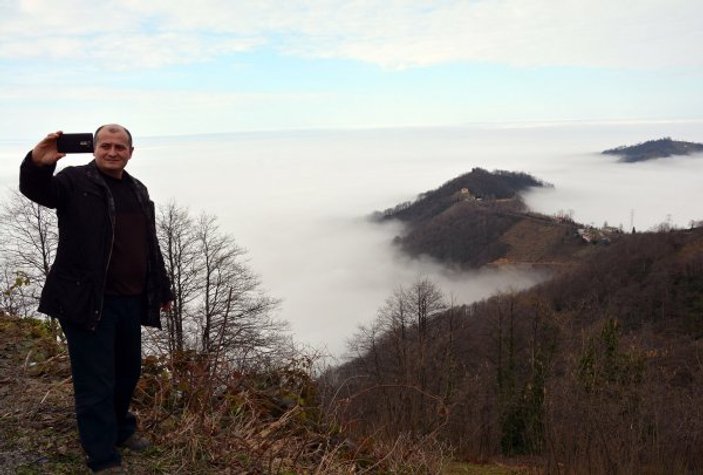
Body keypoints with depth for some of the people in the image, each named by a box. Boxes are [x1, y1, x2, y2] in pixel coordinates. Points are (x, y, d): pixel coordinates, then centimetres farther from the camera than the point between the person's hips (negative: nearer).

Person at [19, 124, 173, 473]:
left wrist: (162, 290, 22)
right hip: (88, 301, -6)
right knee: (95, 381, 0)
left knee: (128, 370, 20)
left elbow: (150, 247, 20)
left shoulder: (138, 190, 15)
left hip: (129, 301, 7)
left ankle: (120, 429, 43)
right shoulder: (75, 180, -3)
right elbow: (35, 189, -24)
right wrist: (37, 164, -46)